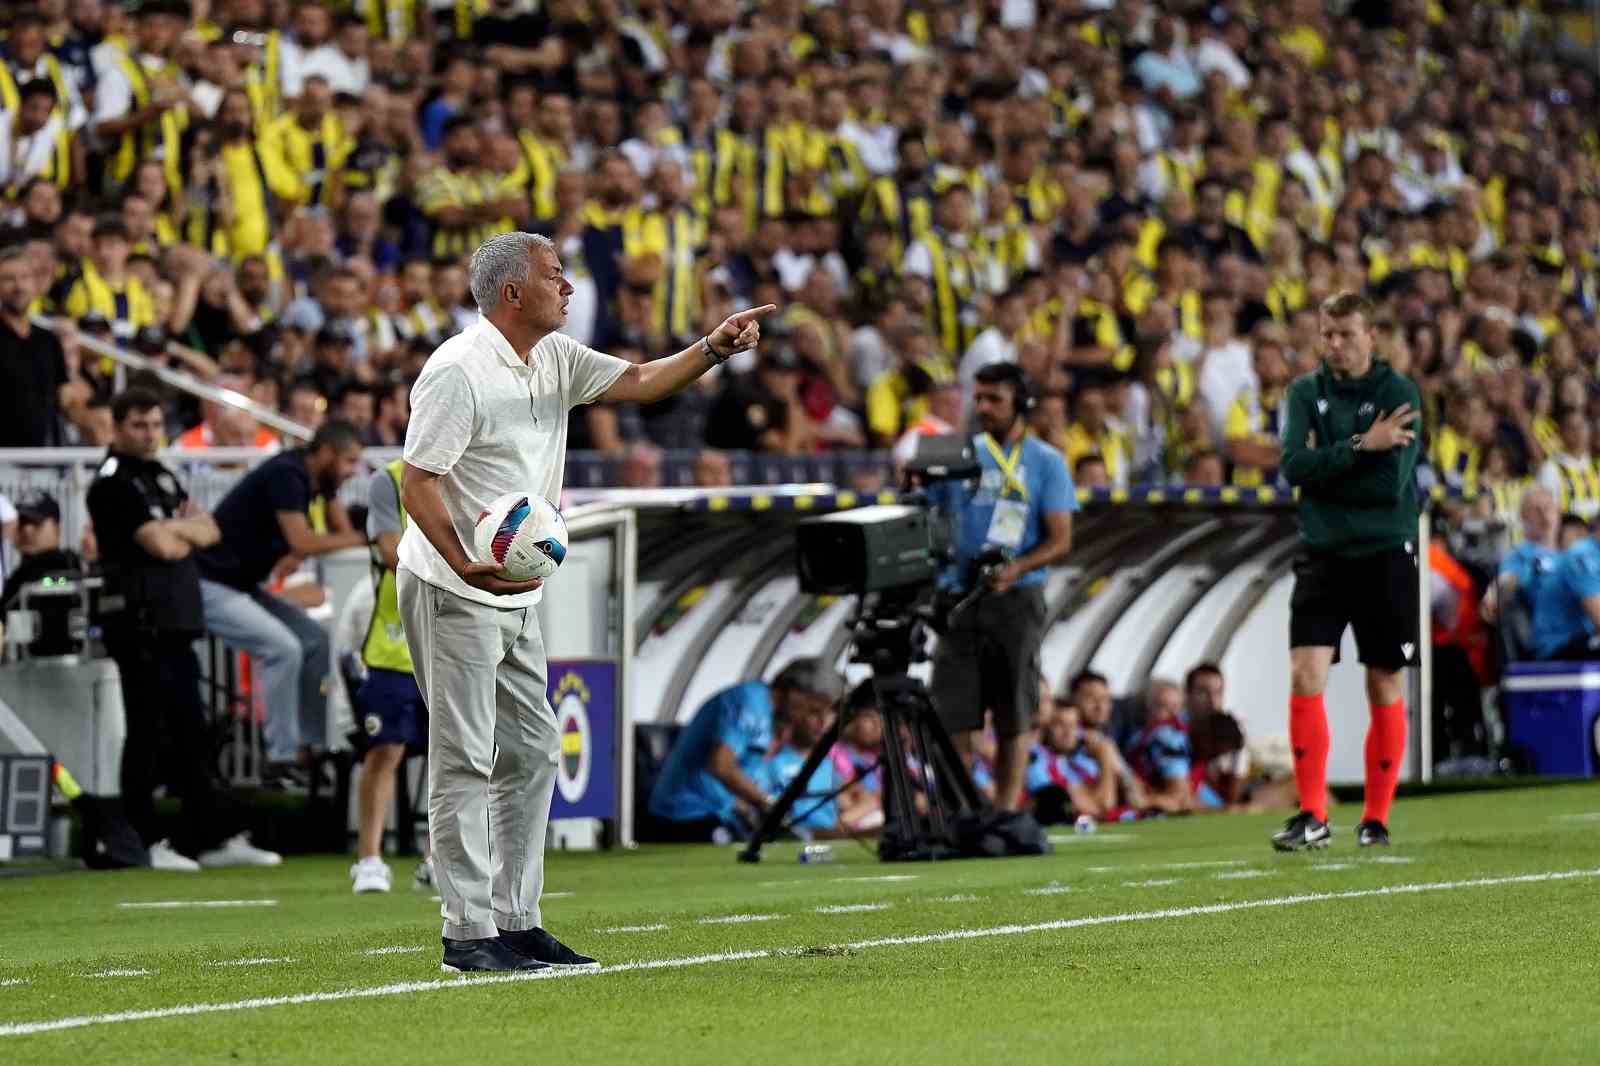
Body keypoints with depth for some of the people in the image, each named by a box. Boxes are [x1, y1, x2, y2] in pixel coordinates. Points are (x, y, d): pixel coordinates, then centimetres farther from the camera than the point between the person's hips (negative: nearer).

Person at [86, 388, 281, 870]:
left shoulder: (162, 477, 19)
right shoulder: (113, 483, -9)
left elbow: (209, 532, 14)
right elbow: (162, 545, -17)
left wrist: (176, 529, -5)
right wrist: (187, 530, 3)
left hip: (177, 622, 9)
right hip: (140, 622, -9)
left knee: (190, 735, 10)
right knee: (146, 734, -5)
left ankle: (216, 837, 13)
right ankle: (142, 843, -1)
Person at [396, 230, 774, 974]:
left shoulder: (555, 358, 9)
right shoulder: (458, 370, -17)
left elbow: (636, 382, 11)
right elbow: (417, 482, -19)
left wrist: (713, 348, -4)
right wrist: (465, 564, -29)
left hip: (516, 595, 9)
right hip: (453, 595, -9)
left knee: (532, 752, 10)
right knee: (465, 760, -8)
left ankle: (515, 921, 16)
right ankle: (468, 934, -6)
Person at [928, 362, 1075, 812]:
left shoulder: (1046, 462, 4)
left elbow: (1059, 540, -3)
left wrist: (1016, 568, -19)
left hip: (1017, 597, -2)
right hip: (958, 597, 2)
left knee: (1013, 717, 1)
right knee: (953, 713, -5)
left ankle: (1006, 813, 5)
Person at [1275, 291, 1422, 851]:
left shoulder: (1398, 392, -5)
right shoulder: (1306, 392, 5)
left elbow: (1392, 479, -16)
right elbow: (1295, 467, -11)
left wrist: (1326, 464, -10)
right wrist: (1360, 447, -20)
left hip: (1385, 554, -2)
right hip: (1322, 553, 2)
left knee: (1384, 686, 4)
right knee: (1304, 677, -10)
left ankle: (1376, 818, 14)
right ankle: (1313, 815, -6)